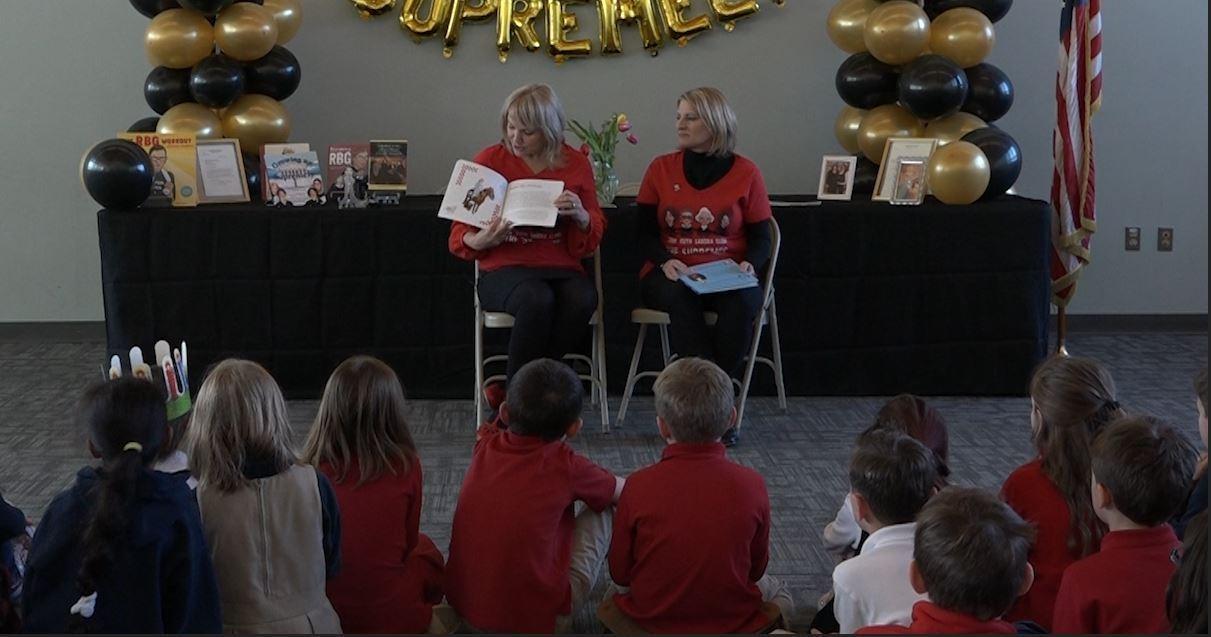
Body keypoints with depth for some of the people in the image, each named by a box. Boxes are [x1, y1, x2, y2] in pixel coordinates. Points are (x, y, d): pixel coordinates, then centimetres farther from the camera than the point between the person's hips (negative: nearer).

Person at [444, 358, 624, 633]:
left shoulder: (484, 447, -2)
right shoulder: (566, 466, -12)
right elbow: (621, 491, 11)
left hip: (466, 612, 5)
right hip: (539, 621, -5)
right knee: (604, 509, 12)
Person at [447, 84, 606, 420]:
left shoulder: (575, 164, 9)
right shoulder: (489, 160, 4)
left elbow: (593, 238, 12)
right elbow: (460, 234, 5)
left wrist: (581, 215, -12)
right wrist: (481, 240, -19)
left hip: (561, 267, 2)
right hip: (504, 268, -2)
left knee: (582, 300, -33)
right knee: (537, 299, -37)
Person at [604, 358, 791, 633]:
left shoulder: (638, 486, -20)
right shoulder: (751, 484, -18)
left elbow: (619, 573, -7)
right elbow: (756, 569, -2)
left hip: (650, 621, -1)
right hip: (734, 621, 2)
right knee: (773, 589, 35)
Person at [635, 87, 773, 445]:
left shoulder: (745, 173, 6)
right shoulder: (661, 169, 9)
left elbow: (761, 239, 7)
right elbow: (645, 233, 6)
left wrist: (749, 264, -15)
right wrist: (665, 261, -14)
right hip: (672, 275, 0)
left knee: (742, 302, -34)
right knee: (678, 298, -35)